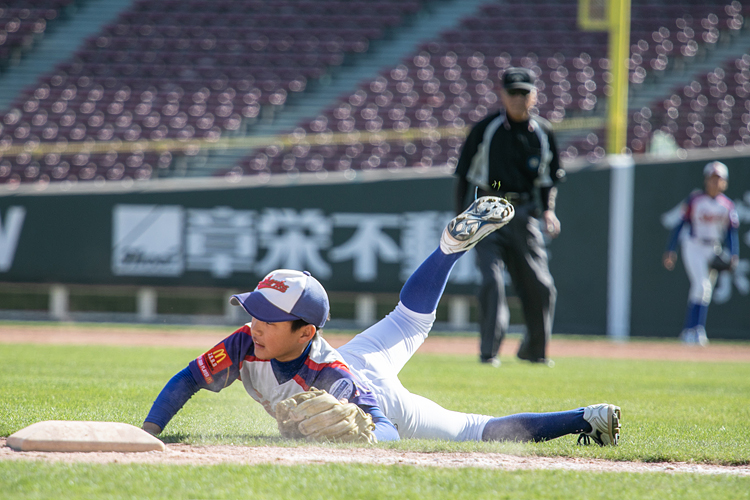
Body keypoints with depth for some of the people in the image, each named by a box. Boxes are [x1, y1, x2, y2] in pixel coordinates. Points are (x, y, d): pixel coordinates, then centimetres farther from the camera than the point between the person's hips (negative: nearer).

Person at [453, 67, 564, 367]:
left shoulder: (543, 133, 5)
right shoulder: (486, 129, -5)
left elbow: (547, 178, 16)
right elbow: (464, 176, 1)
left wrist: (548, 210, -1)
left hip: (524, 214, 3)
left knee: (541, 287, 1)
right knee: (492, 280, -17)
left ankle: (534, 350, 21)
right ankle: (489, 351, -13)